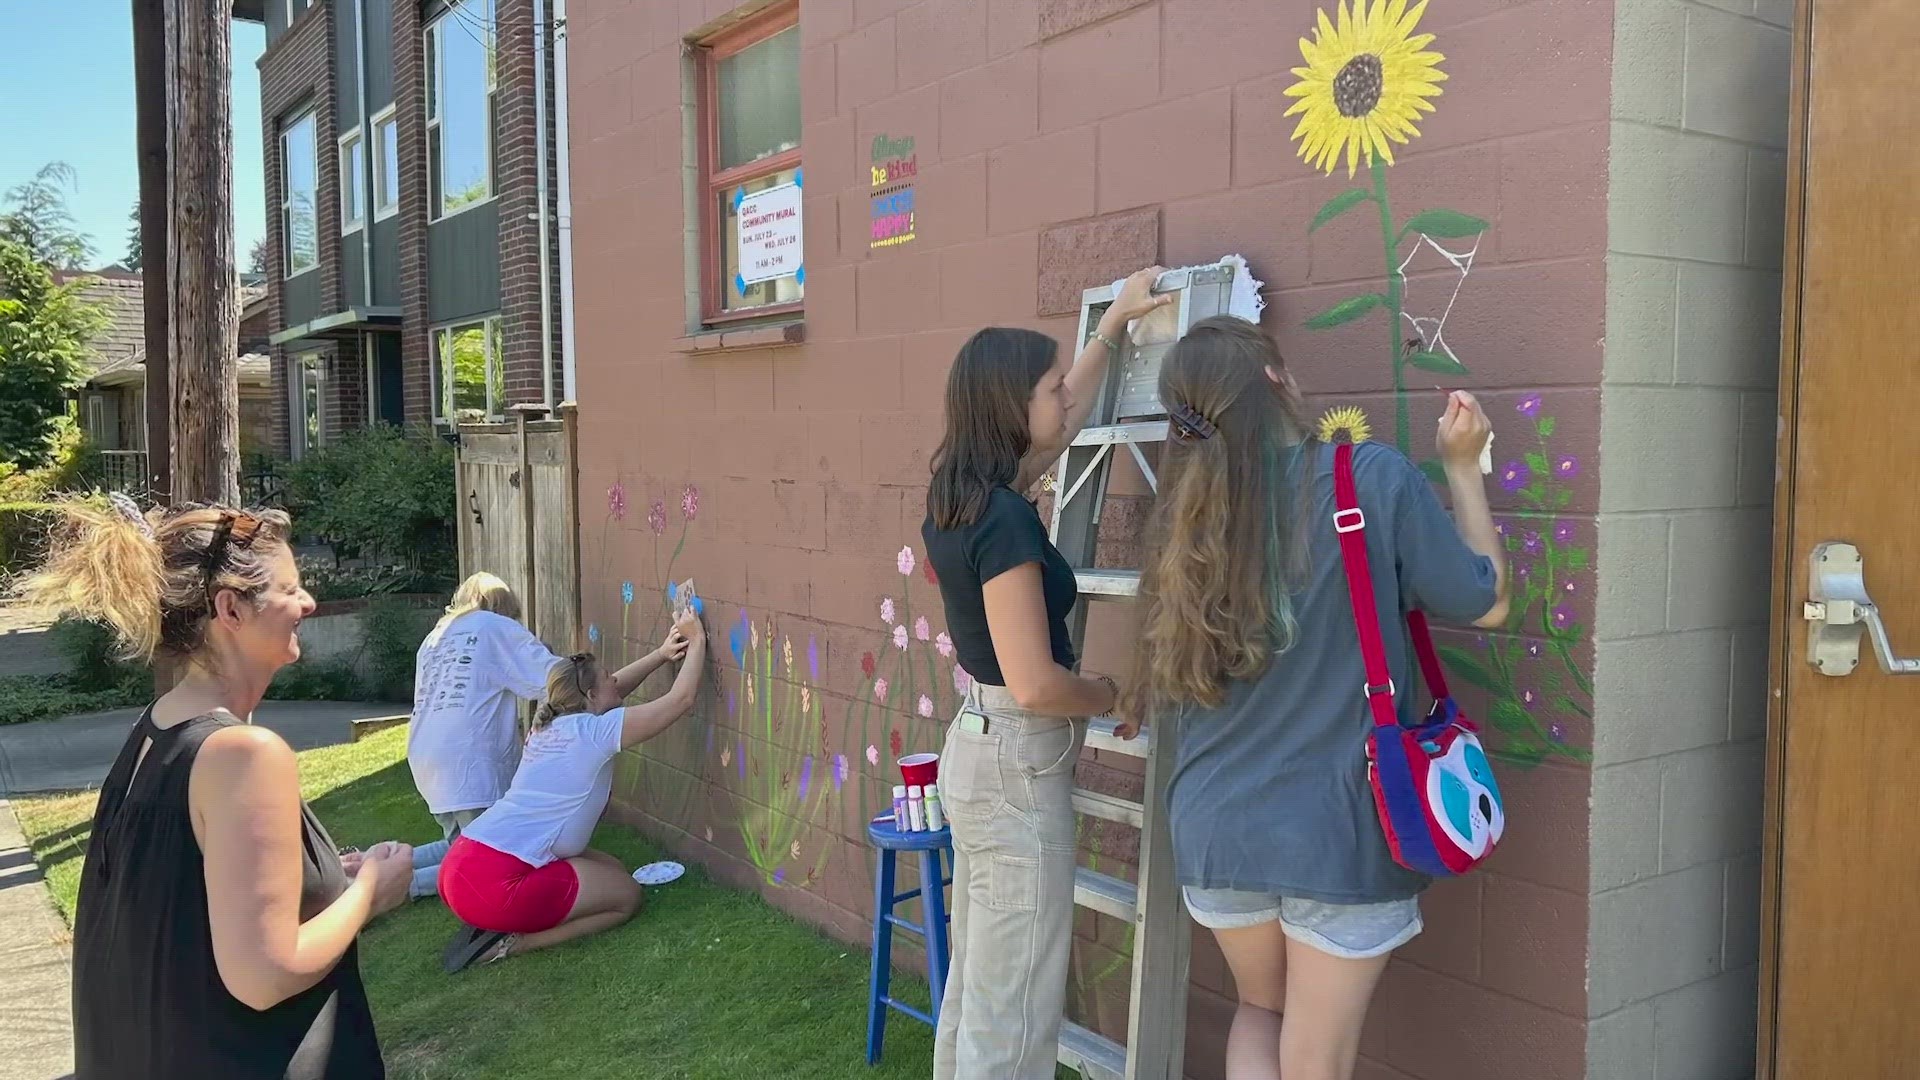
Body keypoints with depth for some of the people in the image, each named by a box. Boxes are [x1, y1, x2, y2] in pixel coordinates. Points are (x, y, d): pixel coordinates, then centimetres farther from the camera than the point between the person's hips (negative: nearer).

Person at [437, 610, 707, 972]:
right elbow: (681, 699, -7)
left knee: (610, 870, 20)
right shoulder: (594, 732, -10)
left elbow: (613, 689, 33)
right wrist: (697, 641, 4)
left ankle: (502, 927, 8)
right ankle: (511, 942, -3)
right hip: (495, 884, -9)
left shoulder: (550, 723, 15)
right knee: (627, 895, 7)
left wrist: (661, 654, 26)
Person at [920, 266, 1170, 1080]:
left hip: (979, 749, 9)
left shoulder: (960, 494, 5)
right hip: (1018, 768, -9)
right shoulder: (1003, 518, -23)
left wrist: (1115, 321, 25)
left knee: (975, 982, 21)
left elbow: (1063, 425, 22)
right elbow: (1035, 685, -25)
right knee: (1012, 1009, 4)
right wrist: (1115, 696, -6)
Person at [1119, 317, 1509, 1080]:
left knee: (1259, 1011, 29)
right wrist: (1463, 466, 8)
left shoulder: (1187, 511, 0)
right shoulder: (1374, 478, -13)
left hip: (1216, 829, 4)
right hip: (1339, 836, -3)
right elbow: (1487, 604, -3)